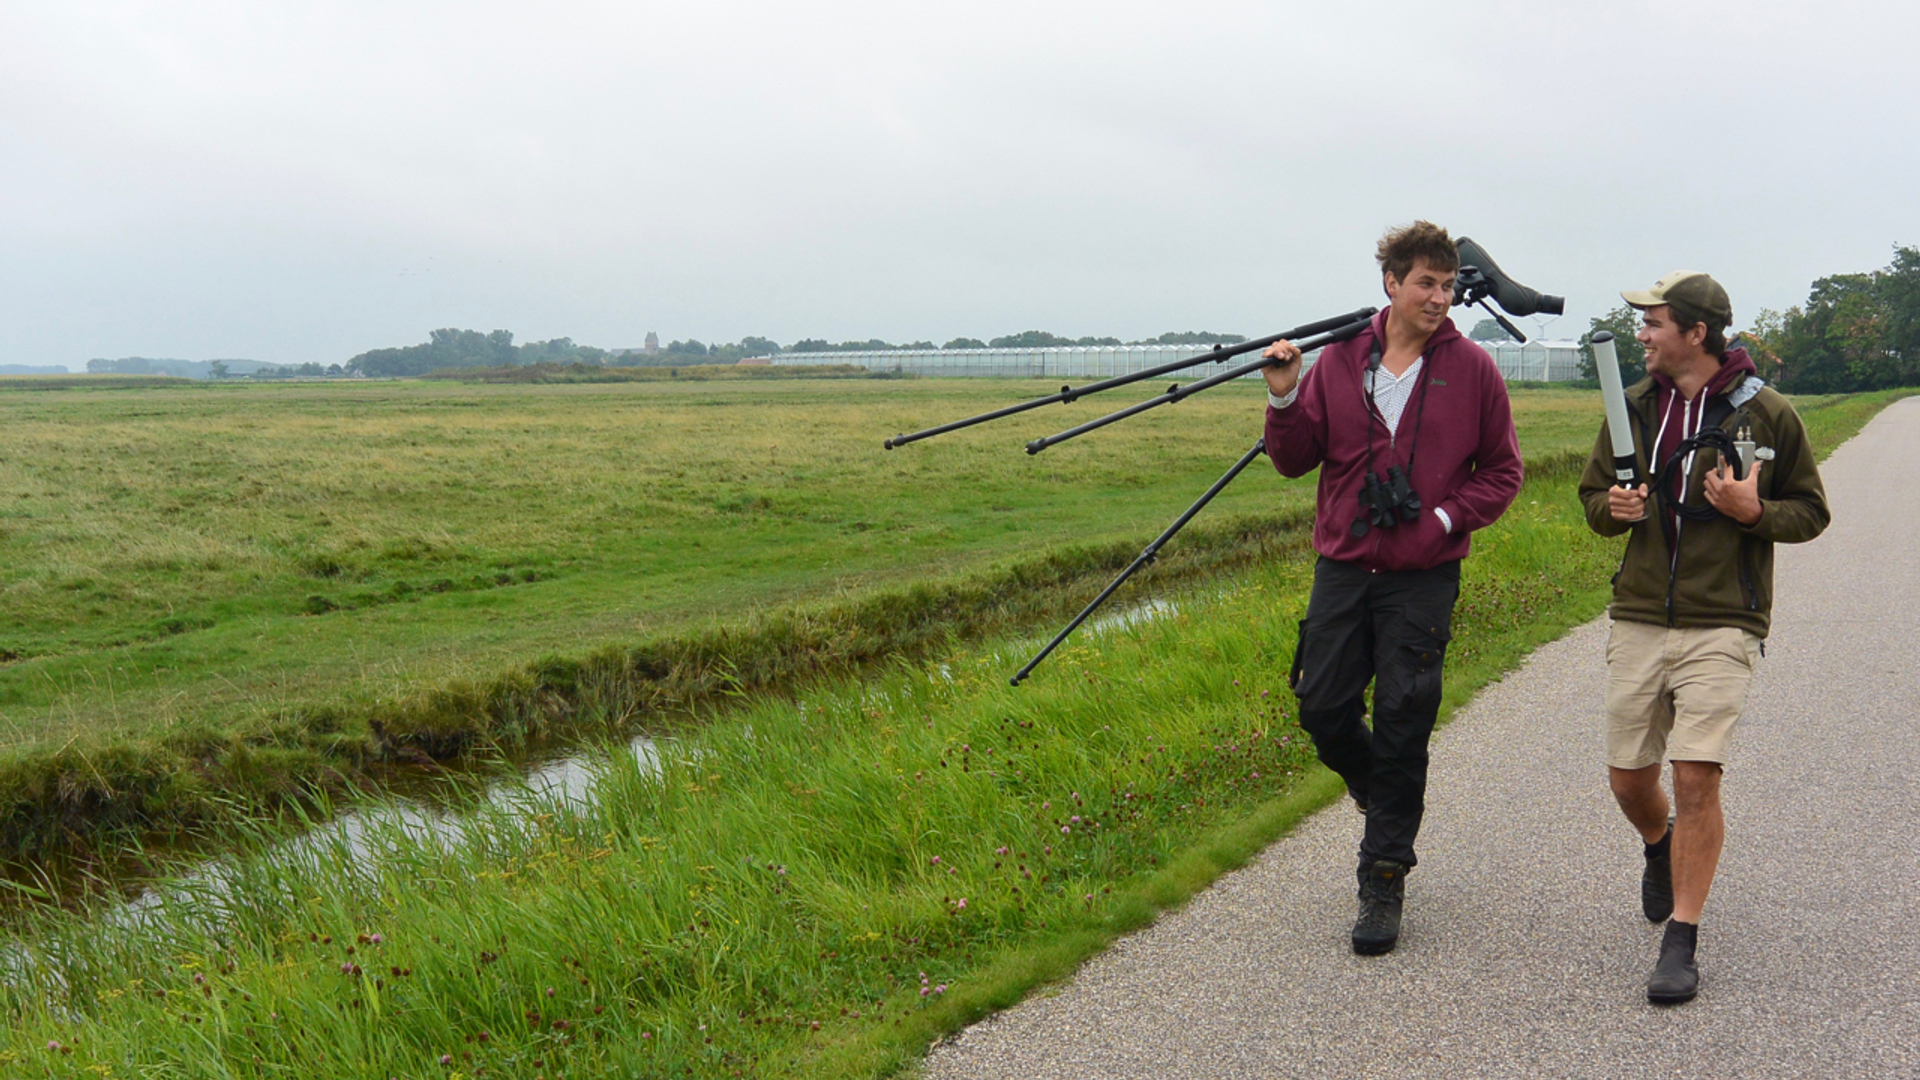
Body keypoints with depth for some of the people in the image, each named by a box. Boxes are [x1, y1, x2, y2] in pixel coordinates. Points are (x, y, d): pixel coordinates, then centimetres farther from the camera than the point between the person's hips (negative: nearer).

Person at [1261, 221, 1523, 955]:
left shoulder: (1471, 369, -1)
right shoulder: (1340, 360, 3)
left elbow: (1502, 471, 5)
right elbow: (1296, 461, 7)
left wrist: (1447, 518, -10)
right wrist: (1285, 400, -10)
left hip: (1422, 578, -2)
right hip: (1342, 569, 2)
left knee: (1403, 726, 0)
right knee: (1323, 710, 4)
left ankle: (1384, 881, 10)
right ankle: (1382, 797, 35)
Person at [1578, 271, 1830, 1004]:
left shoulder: (1766, 414, -3)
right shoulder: (1633, 407, 7)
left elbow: (1810, 512, 5)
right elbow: (1592, 493, 18)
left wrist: (1754, 511, -16)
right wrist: (1613, 509, -6)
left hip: (1721, 624, -4)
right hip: (1638, 619, 4)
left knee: (1696, 777, -12)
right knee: (1628, 778, 8)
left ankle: (1681, 944, 0)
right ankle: (1661, 847, 44)